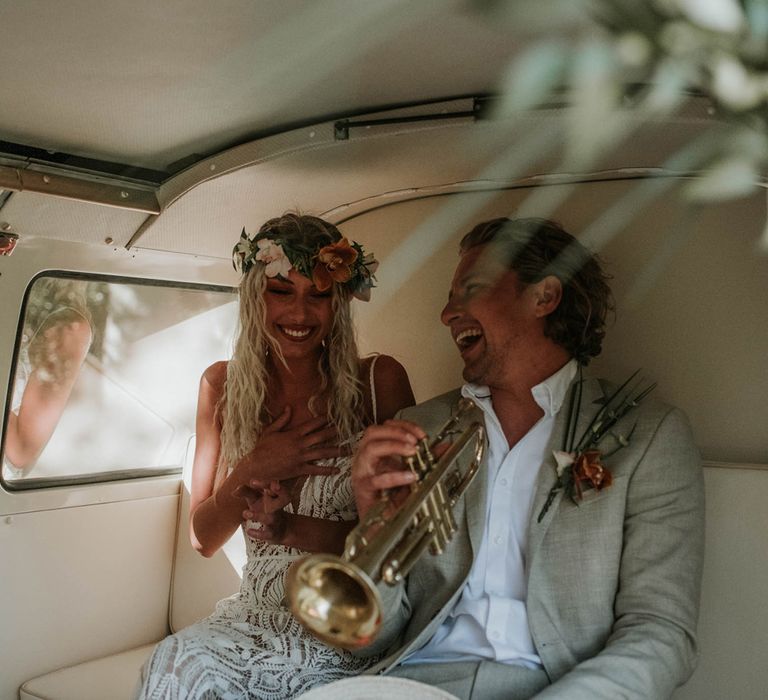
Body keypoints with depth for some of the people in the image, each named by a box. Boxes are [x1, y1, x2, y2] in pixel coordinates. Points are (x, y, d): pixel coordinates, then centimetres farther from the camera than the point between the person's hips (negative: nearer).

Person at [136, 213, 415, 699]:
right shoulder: (223, 385, 4)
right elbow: (204, 540, 7)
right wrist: (250, 473, -13)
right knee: (176, 660, -28)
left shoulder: (380, 381, -6)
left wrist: (290, 529, -16)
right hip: (258, 616, 3)